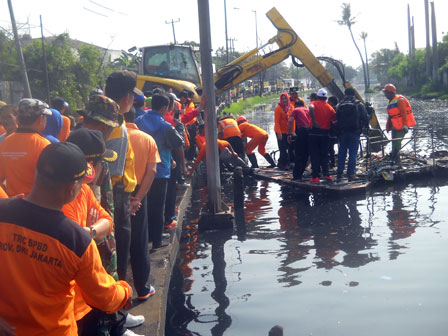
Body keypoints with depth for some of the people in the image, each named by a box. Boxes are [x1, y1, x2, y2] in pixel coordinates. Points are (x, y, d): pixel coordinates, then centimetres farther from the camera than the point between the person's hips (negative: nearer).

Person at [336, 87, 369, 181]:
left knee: (341, 153, 9)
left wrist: (338, 131, 11)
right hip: (355, 132, -2)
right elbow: (365, 118, -2)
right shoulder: (359, 105, 0)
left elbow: (336, 119, 4)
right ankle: (350, 174, -1)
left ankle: (339, 173, 9)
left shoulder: (340, 105, 4)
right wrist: (363, 127, 14)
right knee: (353, 153, 2)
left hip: (342, 132, 2)